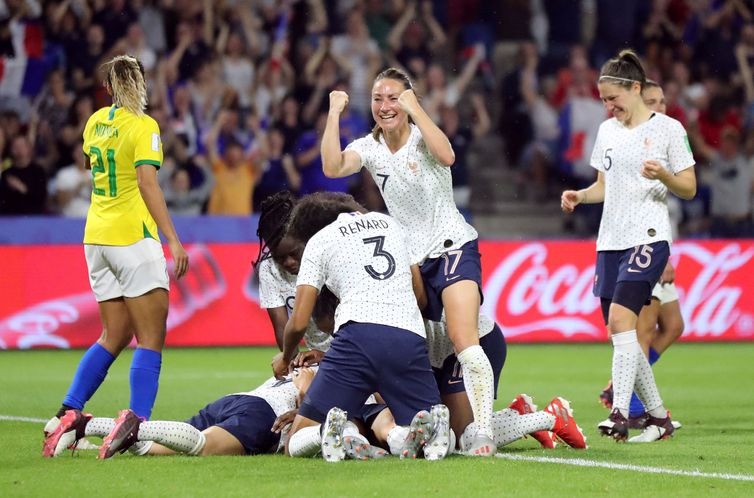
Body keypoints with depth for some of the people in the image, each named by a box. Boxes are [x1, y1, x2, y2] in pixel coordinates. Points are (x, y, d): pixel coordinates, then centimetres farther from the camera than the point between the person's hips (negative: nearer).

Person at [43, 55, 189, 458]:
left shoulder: (96, 122, 9)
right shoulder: (143, 127, -10)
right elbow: (148, 183, -20)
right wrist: (173, 239, -23)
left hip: (97, 238, 7)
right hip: (133, 238, -7)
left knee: (115, 336, 14)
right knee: (151, 339, -5)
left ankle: (67, 414, 7)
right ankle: (136, 423, -19)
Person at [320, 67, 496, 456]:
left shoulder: (422, 136, -7)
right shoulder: (370, 147, 3)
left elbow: (446, 156, -31)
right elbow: (332, 167, -17)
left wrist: (415, 110, -26)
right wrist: (334, 114, -16)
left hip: (453, 246, -6)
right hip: (411, 260, 6)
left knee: (464, 342, -21)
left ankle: (484, 432, -25)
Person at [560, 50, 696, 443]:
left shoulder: (668, 129, -2)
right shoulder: (607, 130, 15)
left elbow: (689, 189, 0)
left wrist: (663, 175, -20)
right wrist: (580, 196, 4)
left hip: (648, 238, -7)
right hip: (610, 241, 7)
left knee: (620, 317, -23)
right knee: (621, 335, 3)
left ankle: (620, 413, -28)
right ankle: (658, 417, 14)